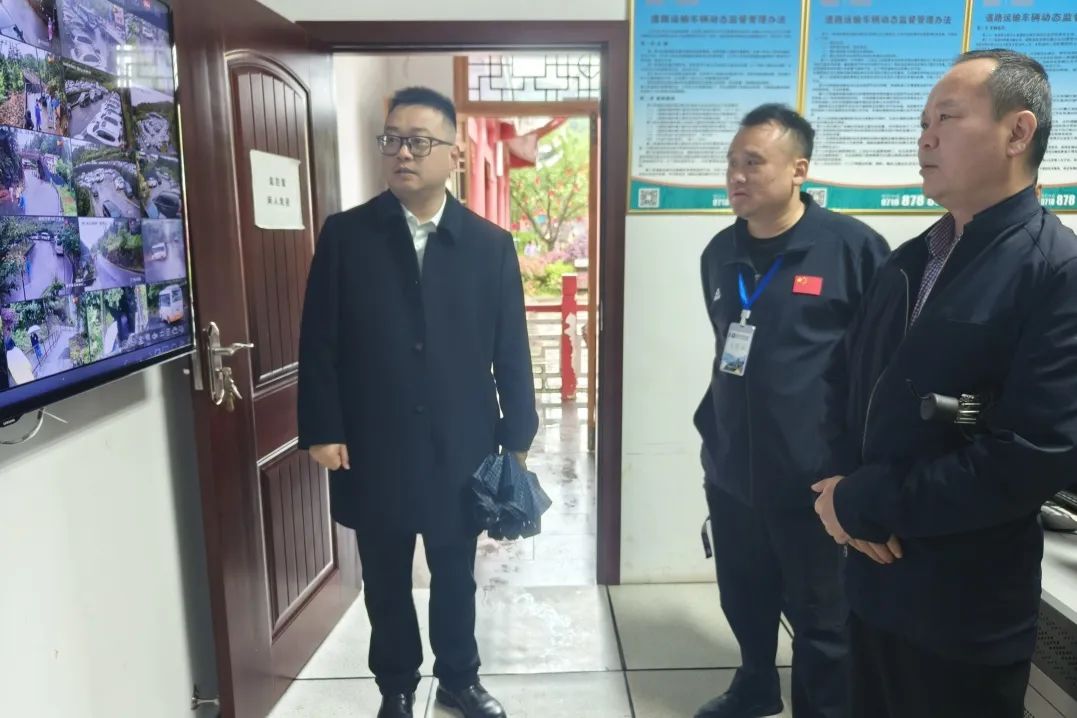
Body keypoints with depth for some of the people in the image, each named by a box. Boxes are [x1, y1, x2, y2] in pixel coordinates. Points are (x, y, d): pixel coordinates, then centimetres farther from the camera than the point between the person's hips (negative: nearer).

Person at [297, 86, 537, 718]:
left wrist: (517, 438, 0)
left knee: (456, 574, 17)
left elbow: (512, 349, 0)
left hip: (461, 449, 0)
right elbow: (320, 341, -1)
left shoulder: (491, 245, -1)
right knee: (386, 580, 16)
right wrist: (323, 429, -6)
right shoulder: (344, 235, -1)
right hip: (373, 449, 0)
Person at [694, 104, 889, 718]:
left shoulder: (852, 246, -12)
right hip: (730, 468, 6)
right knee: (743, 597, 22)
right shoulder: (720, 253, 6)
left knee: (821, 617, 11)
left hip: (812, 475, -5)